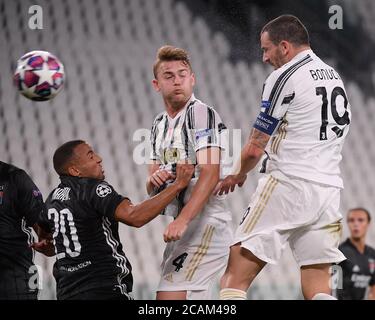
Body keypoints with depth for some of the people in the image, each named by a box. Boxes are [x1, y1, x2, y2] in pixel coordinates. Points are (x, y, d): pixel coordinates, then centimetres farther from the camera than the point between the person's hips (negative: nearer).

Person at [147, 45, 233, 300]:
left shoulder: (202, 114, -9)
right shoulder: (160, 125, 18)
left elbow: (210, 175, -20)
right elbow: (152, 188, 20)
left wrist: (182, 221, -30)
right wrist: (154, 179, -5)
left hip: (205, 223, -9)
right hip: (184, 227, 9)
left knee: (170, 296, -19)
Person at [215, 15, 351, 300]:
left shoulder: (284, 78, -8)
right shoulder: (335, 77, 17)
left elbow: (255, 148, -5)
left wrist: (237, 176, 16)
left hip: (288, 185, -8)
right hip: (330, 189, 8)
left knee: (236, 279, -6)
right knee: (318, 291, 7)